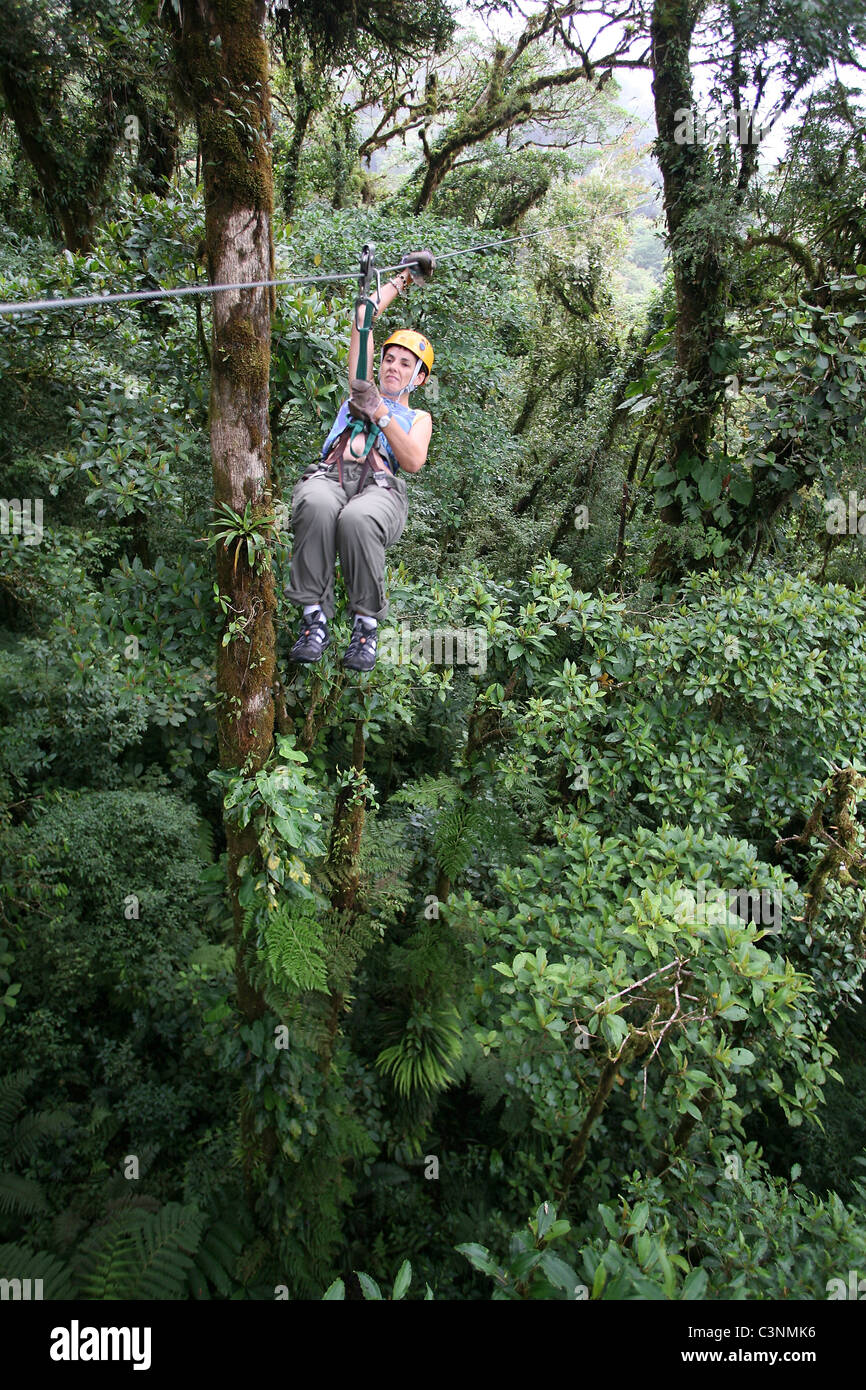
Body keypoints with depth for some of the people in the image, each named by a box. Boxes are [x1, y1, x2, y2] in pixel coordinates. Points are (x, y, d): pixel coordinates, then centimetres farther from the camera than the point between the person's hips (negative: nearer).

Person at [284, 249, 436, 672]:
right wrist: (402, 278, 43)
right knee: (316, 506, -39)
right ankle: (315, 617, -30)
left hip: (380, 485, -2)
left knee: (358, 519, -41)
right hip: (329, 474, 2)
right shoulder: (361, 391, 36)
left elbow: (414, 462, 7)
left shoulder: (417, 417, 30)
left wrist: (381, 414, 0)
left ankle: (366, 625, -26)